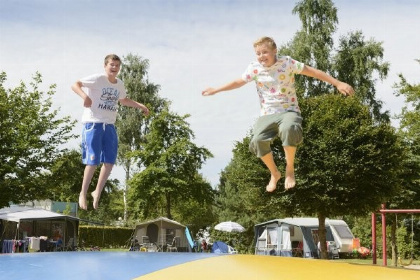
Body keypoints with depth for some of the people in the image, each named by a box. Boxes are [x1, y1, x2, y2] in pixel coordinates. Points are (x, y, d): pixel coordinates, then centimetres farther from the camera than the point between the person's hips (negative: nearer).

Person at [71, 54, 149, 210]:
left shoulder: (120, 85, 14)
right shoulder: (98, 79, -8)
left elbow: (123, 100, 34)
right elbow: (75, 85, -15)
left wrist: (140, 106, 26)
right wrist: (84, 96, -33)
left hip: (110, 126, 7)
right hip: (93, 124, -6)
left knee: (110, 161, 1)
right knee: (93, 161, -9)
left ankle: (97, 192, 17)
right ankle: (83, 194, 8)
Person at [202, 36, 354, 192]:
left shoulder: (287, 62, -5)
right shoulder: (254, 67, 2)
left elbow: (313, 72, -3)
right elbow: (238, 82, 16)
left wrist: (338, 83, -5)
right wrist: (216, 90, 17)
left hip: (289, 111, -3)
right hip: (268, 114, 3)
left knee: (288, 129, -40)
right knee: (257, 140, -27)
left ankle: (290, 169, -15)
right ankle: (274, 173, 1)